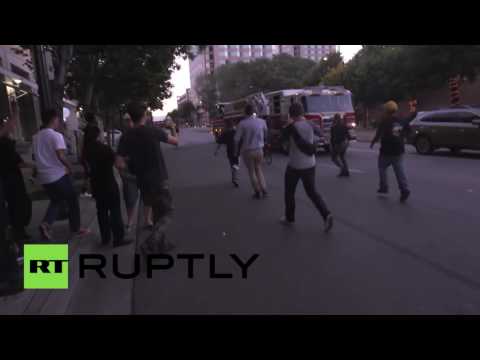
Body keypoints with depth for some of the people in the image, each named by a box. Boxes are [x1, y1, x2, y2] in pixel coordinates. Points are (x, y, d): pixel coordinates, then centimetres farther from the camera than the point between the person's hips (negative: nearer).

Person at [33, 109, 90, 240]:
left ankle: (46, 224, 1)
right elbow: (61, 156, -23)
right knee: (72, 201, 10)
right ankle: (76, 228, 18)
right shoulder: (56, 135, -14)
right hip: (58, 175, -7)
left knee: (56, 200, 23)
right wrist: (69, 167, -9)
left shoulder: (36, 137, 8)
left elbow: (36, 156, 15)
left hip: (43, 176, 7)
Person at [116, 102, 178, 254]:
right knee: (167, 212, 6)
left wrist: (132, 167, 9)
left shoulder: (126, 137, -4)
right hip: (159, 180, -4)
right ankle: (150, 243, -10)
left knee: (157, 212, 20)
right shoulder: (154, 131, -12)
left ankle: (161, 243, 29)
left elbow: (120, 164, -10)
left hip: (143, 182, 5)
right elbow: (176, 141, 1)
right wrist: (173, 128, 20)